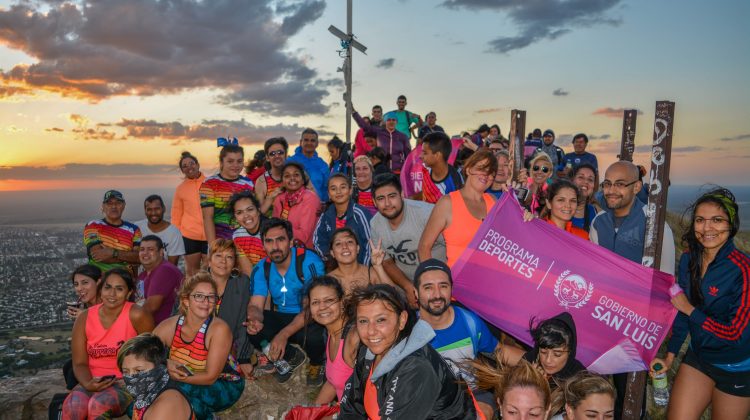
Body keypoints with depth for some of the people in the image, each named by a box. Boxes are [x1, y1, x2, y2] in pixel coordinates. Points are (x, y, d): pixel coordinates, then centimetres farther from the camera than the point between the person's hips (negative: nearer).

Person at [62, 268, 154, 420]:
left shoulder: (136, 315, -13)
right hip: (94, 381, 3)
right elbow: (80, 363, 2)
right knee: (72, 406, -27)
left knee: (99, 405, -31)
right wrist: (88, 384, -16)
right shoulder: (84, 318, 0)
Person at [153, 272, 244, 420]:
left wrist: (175, 375, -26)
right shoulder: (168, 326, -12)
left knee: (179, 389, -30)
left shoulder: (219, 329, -24)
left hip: (225, 386, -4)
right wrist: (165, 364, -22)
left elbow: (210, 377, -23)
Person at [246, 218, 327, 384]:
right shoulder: (262, 269, -2)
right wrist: (254, 319, -32)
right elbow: (255, 305, -5)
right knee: (250, 330, -20)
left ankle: (317, 363, 4)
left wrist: (284, 334, -33)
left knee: (313, 334, -38)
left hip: (311, 319, -5)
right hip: (282, 318, 5)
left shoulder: (310, 262, -20)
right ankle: (292, 357, 9)